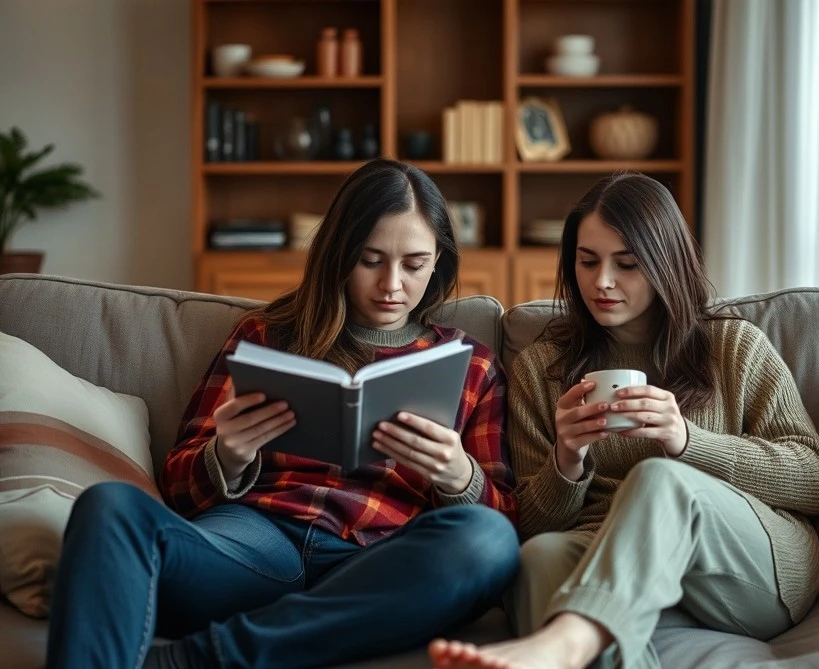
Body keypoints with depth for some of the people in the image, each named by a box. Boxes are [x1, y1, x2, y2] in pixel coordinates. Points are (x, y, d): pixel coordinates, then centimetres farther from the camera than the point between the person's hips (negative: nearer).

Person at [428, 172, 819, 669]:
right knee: (541, 554, -35)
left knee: (658, 478, -35)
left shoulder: (736, 347, 14)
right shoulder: (539, 368, 17)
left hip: (764, 569, -1)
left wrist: (685, 439, -10)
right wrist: (567, 461, -8)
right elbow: (535, 525, 15)